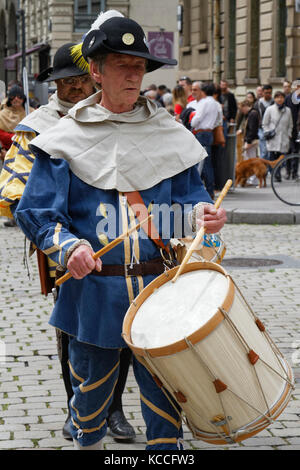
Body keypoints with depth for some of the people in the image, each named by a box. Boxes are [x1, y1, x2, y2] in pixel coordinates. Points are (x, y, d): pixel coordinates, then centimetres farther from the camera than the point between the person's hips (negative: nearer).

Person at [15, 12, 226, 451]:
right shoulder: (66, 139, -1)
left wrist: (202, 213, -12)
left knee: (163, 390, 0)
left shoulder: (168, 134, 7)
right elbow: (36, 212, -2)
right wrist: (68, 247, -21)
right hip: (92, 292, -1)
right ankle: (87, 441, 41)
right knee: (92, 385, 14)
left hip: (157, 288, 1)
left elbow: (188, 197, 12)